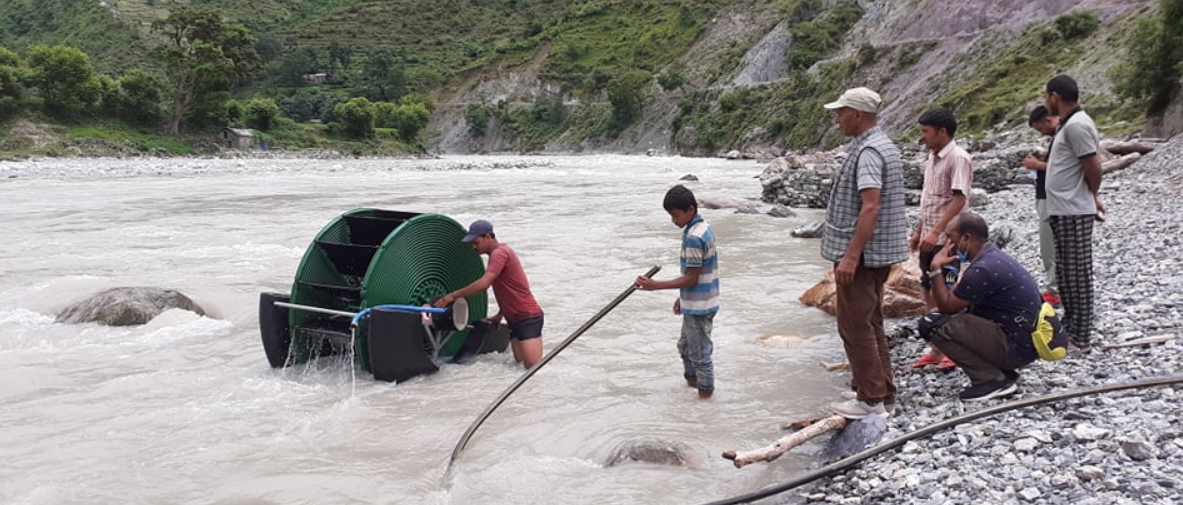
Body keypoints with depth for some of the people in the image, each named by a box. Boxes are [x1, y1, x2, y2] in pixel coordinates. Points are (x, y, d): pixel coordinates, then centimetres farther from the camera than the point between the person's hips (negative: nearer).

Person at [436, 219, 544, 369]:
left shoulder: (499, 253, -15)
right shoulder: (501, 252, 18)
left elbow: (483, 284, -26)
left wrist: (453, 295, -21)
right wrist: (500, 315, 16)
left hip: (528, 317, -10)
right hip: (515, 319, 10)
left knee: (534, 367, -15)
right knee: (520, 362, 4)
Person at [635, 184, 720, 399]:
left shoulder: (694, 237, -24)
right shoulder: (703, 228, 7)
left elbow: (691, 278, -23)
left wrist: (655, 285, -22)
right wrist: (683, 297, 21)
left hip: (698, 306, -10)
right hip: (695, 303, 10)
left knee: (699, 351, 5)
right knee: (685, 346, 24)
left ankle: (705, 390, 18)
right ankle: (691, 380, 39)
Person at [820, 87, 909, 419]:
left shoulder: (868, 151, -18)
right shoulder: (884, 146, 15)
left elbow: (871, 207, -26)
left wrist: (850, 256, -28)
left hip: (861, 254, -10)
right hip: (879, 253, 10)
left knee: (856, 326, -3)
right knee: (871, 324, 16)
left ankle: (871, 400, 3)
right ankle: (883, 393, 24)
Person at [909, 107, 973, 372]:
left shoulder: (958, 158, -14)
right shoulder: (932, 157, 13)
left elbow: (959, 199, -21)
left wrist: (935, 232, -28)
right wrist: (918, 231, 19)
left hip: (946, 239, -9)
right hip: (929, 238, 9)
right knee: (930, 293, 12)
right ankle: (939, 348, 21)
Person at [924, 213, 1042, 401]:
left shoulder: (982, 269, -21)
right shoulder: (994, 256, 10)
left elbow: (946, 306, -10)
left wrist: (936, 269, -6)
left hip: (1017, 347, -10)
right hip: (1027, 340, 10)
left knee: (932, 325, -14)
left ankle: (992, 380, -6)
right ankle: (1003, 373, 12)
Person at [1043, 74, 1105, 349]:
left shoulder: (1077, 124, -16)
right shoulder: (1070, 123, 16)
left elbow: (1093, 166, -18)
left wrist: (1093, 196, -2)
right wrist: (1092, 198, 15)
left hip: (1073, 212, -11)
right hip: (1063, 211, 11)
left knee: (1077, 274, -4)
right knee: (1066, 274, 16)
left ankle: (1080, 336, 2)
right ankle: (1070, 328, 26)